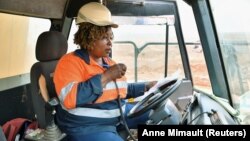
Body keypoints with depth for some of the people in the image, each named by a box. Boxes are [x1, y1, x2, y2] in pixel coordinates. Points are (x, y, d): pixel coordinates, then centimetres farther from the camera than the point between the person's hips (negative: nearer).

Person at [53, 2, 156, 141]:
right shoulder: (71, 62, -13)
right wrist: (106, 76, -27)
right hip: (85, 127, -8)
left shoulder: (108, 62, 13)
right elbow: (69, 99, -30)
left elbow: (121, 89, 26)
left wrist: (147, 86, 14)